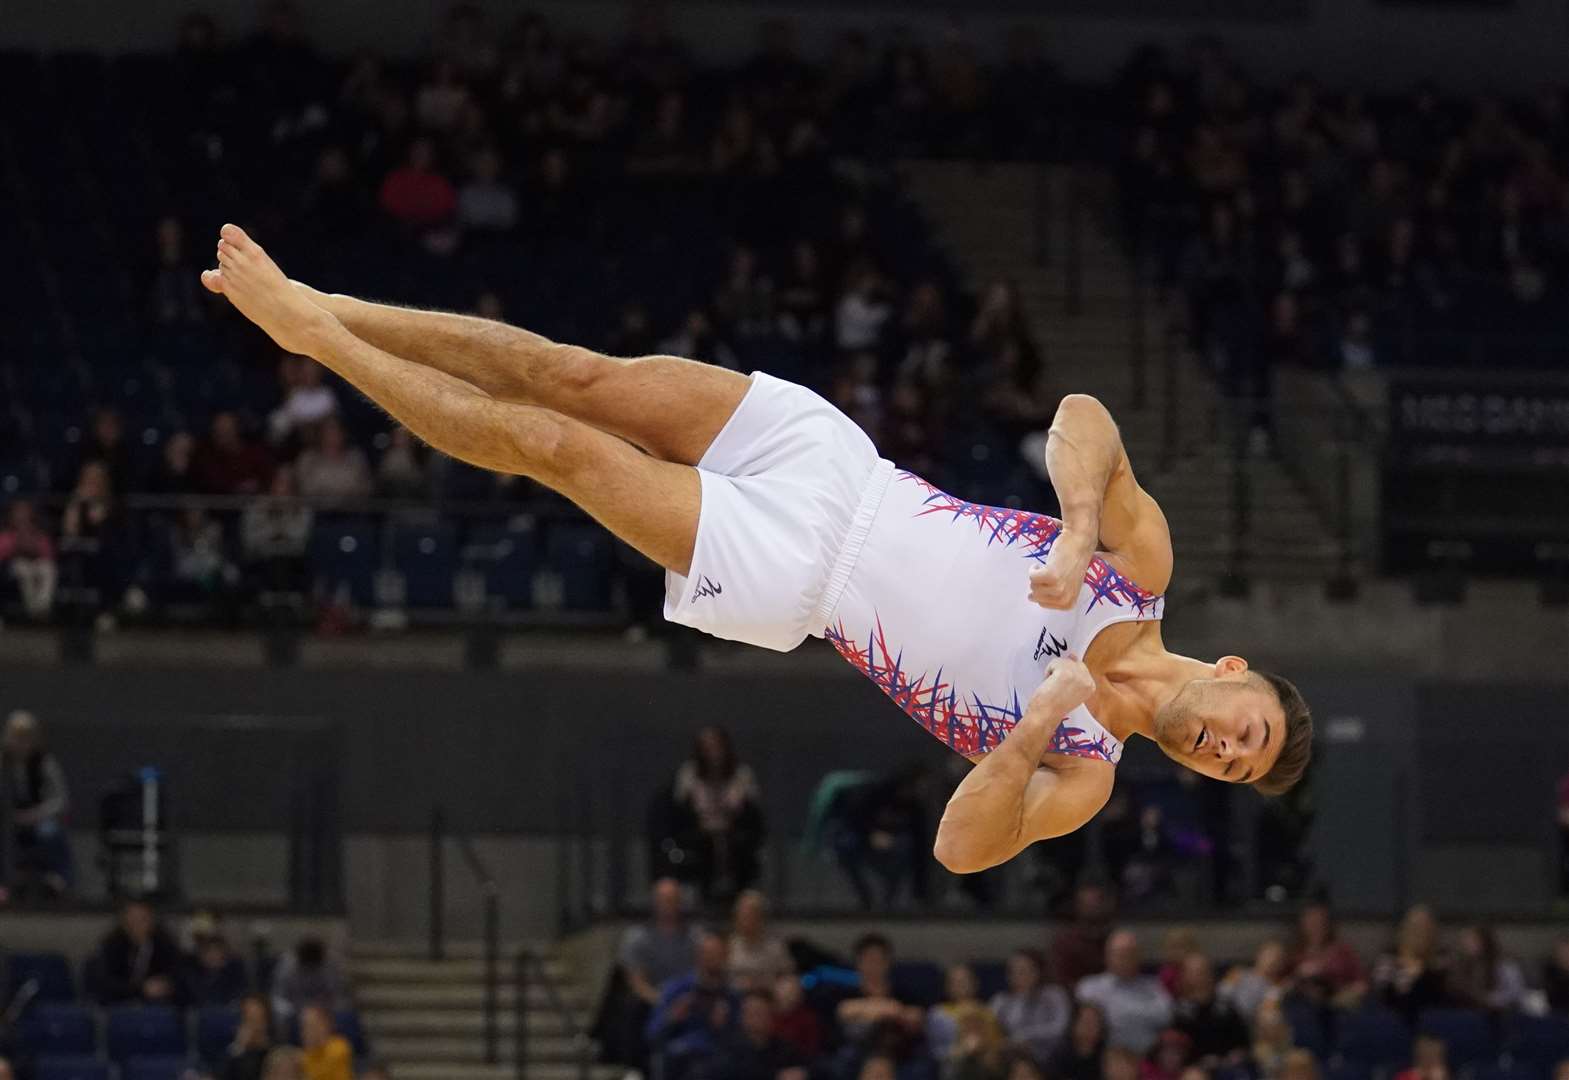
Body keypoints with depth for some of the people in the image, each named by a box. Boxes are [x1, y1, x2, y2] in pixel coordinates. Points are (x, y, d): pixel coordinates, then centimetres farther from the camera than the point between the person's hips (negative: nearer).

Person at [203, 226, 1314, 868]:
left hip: (785, 583, -2)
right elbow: (1082, 414, -14)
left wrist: (1031, 737, -34)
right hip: (825, 455, 2)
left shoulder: (1082, 778, -5)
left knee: (546, 444, -11)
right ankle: (325, 314, 8)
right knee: (574, 378, -10)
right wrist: (1077, 532, -31)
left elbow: (961, 850, -20)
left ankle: (311, 334, 3)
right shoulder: (1143, 563, -2)